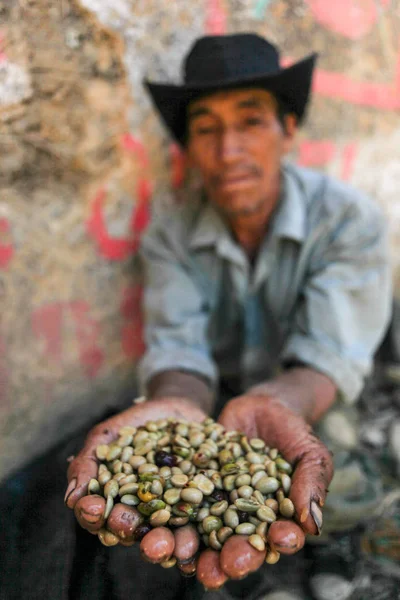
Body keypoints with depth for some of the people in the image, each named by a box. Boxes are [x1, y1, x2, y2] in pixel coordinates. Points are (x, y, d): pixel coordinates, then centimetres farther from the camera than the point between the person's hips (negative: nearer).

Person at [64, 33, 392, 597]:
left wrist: (271, 406, -50)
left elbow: (328, 357, -27)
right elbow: (178, 353, -22)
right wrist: (176, 406, -47)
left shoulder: (350, 219, -17)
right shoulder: (169, 238, -10)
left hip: (312, 410, 0)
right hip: (209, 410, 1)